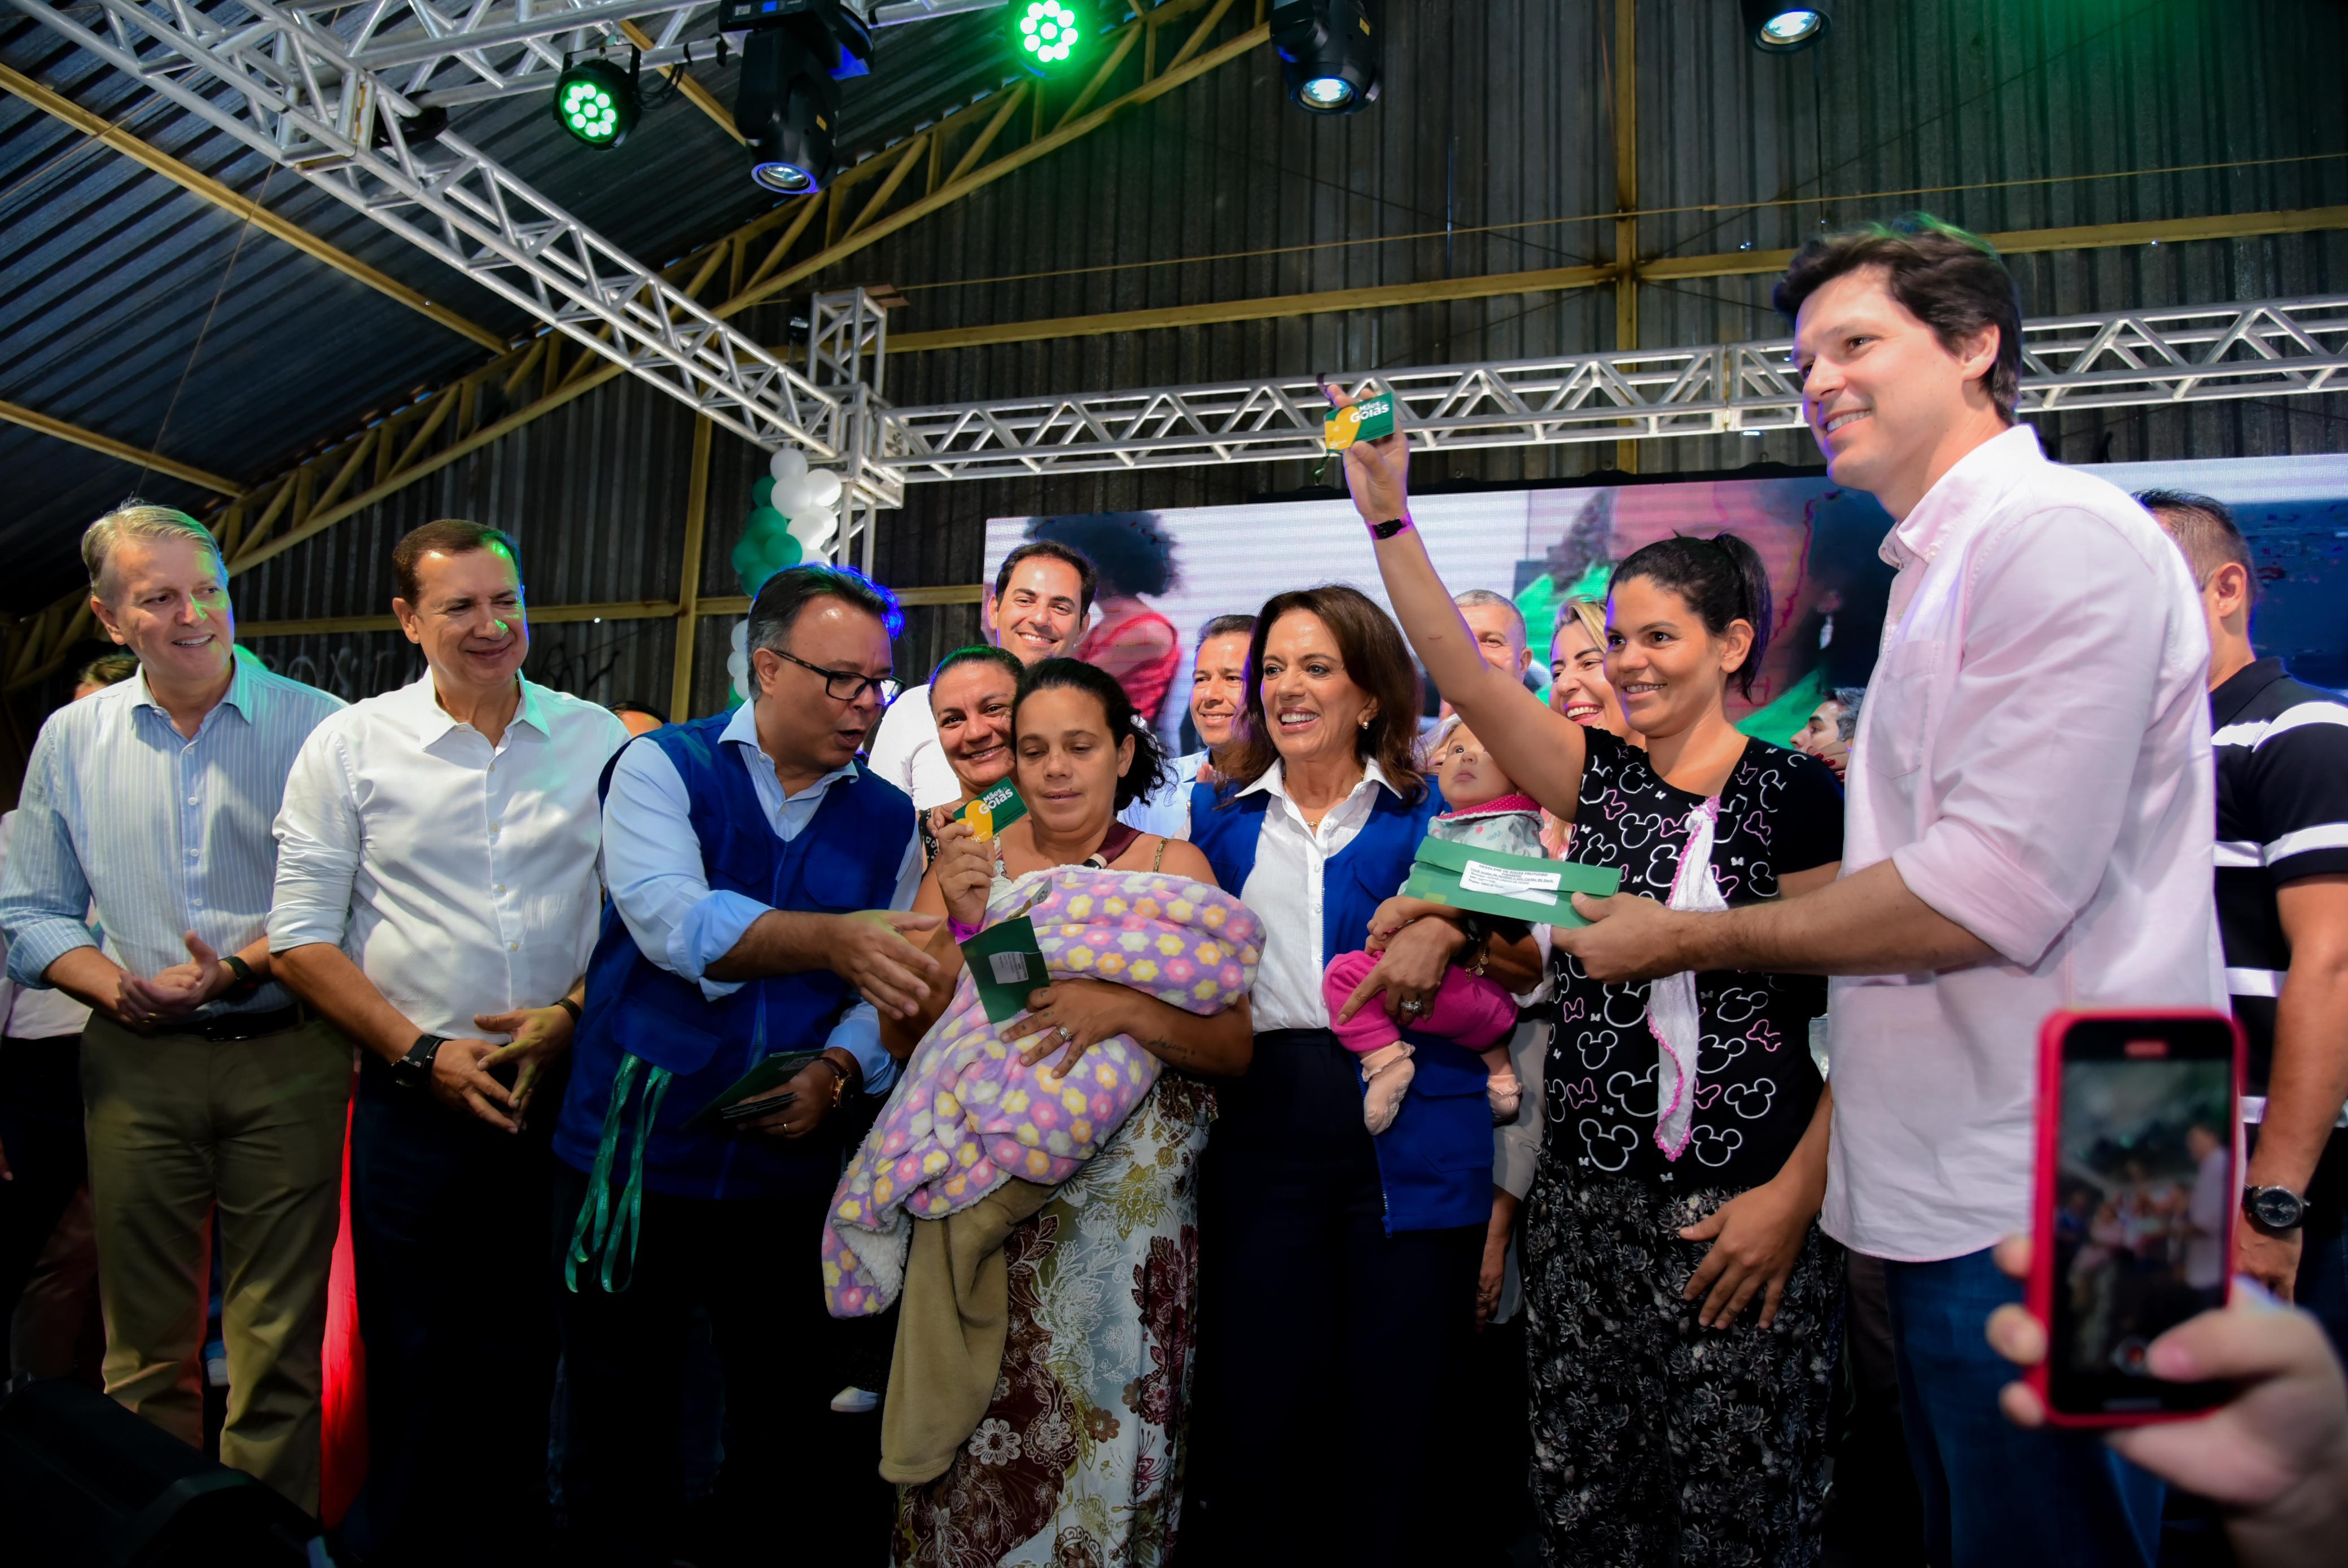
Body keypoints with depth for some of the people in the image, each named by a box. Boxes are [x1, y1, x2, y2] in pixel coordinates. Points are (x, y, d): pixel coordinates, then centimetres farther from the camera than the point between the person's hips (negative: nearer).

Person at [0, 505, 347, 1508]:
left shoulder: (315, 727, -1)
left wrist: (244, 967, -17)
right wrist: (115, 984, -6)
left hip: (286, 1058, -3)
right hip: (135, 1063, 3)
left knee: (278, 1342, 2)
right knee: (144, 1339, 12)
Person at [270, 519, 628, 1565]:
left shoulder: (597, 739, 3)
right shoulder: (349, 746, 0)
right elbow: (301, 936, -1)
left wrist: (574, 1012, -8)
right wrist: (422, 1052, -9)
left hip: (563, 1094, 1)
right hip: (415, 1101, -1)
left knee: (526, 1354, 11)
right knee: (413, 1363, 8)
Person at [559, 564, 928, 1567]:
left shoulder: (888, 820, 4)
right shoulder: (663, 767, -6)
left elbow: (889, 984, 2)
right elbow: (671, 919, -24)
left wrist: (836, 1071, -17)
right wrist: (832, 939, -38)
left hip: (788, 1173, 3)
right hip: (634, 1156, -2)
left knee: (785, 1424, 16)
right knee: (621, 1430, 13)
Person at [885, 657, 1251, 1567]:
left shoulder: (1174, 869, 1)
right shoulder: (965, 863, 6)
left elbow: (1235, 1047, -5)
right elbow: (903, 1038, -1)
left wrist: (1126, 1009, -22)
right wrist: (963, 920, -15)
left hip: (1129, 1211, -1)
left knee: (1106, 1437, 5)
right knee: (977, 1435, 6)